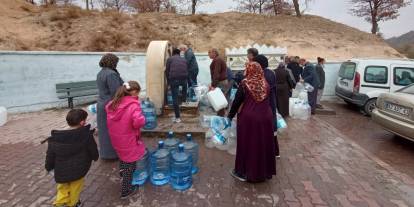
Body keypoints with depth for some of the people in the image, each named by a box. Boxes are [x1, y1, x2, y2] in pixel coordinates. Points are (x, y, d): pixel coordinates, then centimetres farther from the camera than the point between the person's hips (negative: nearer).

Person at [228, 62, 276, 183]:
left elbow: (236, 102, -5)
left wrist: (230, 116, 7)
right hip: (265, 118, 4)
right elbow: (268, 102, 11)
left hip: (248, 119, -4)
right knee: (264, 144, 14)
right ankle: (264, 172, 29)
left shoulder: (244, 85, -10)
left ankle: (243, 172, 19)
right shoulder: (266, 84, 3)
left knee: (247, 145, 8)